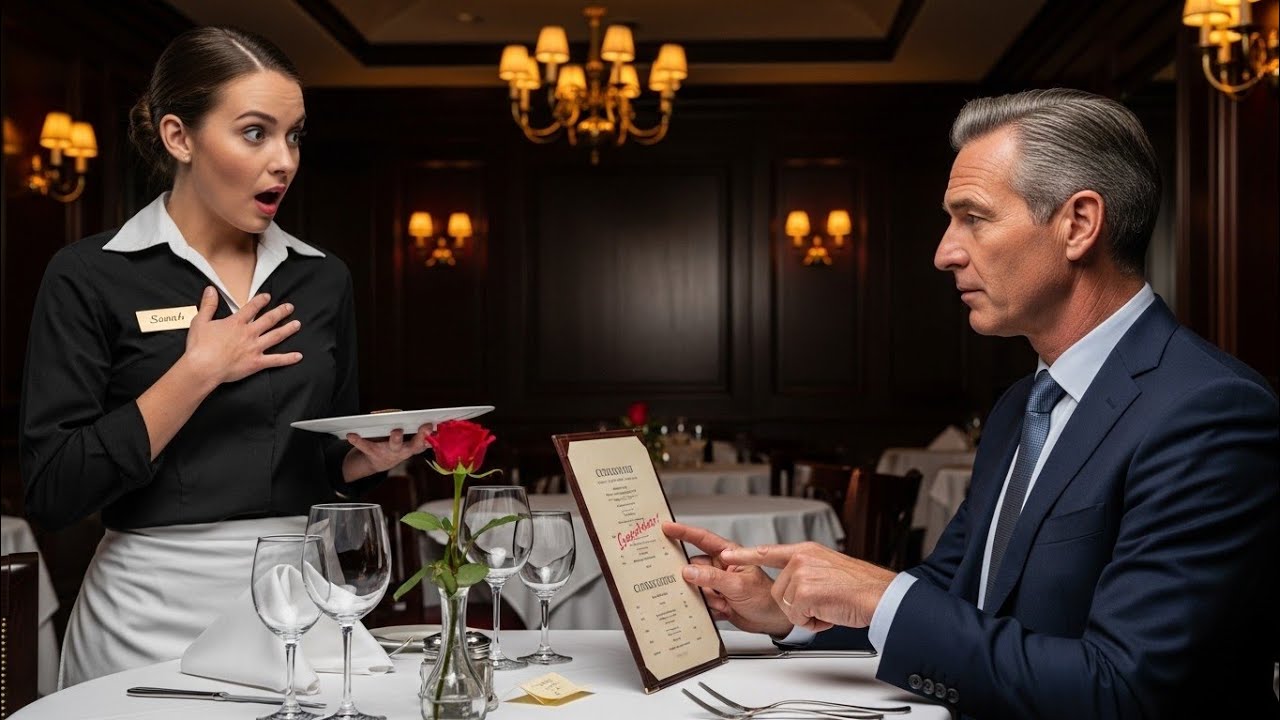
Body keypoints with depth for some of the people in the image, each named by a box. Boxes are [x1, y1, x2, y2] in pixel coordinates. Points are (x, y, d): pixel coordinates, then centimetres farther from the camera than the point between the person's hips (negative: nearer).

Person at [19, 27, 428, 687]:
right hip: (157, 616, -4)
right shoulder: (91, 278, -7)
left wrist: (370, 456, -7)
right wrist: (196, 373, -17)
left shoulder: (323, 280, 6)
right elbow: (51, 491, -13)